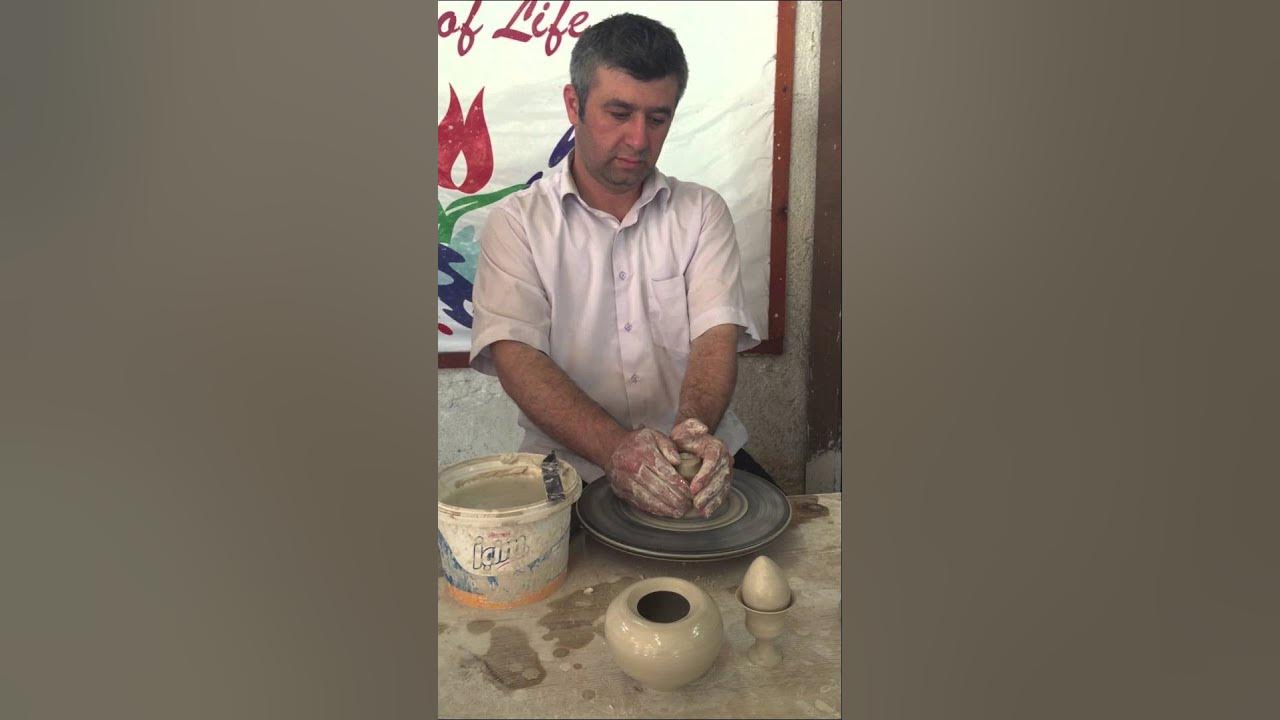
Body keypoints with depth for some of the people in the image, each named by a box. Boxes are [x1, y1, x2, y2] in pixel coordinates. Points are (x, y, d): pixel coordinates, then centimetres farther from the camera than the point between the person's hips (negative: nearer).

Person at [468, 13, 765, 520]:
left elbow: (717, 335, -3)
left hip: (699, 457, 3)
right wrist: (614, 447, -27)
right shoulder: (515, 223, 2)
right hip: (568, 463, -2)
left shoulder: (702, 212, 9)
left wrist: (695, 427, -25)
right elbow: (517, 357, -11)